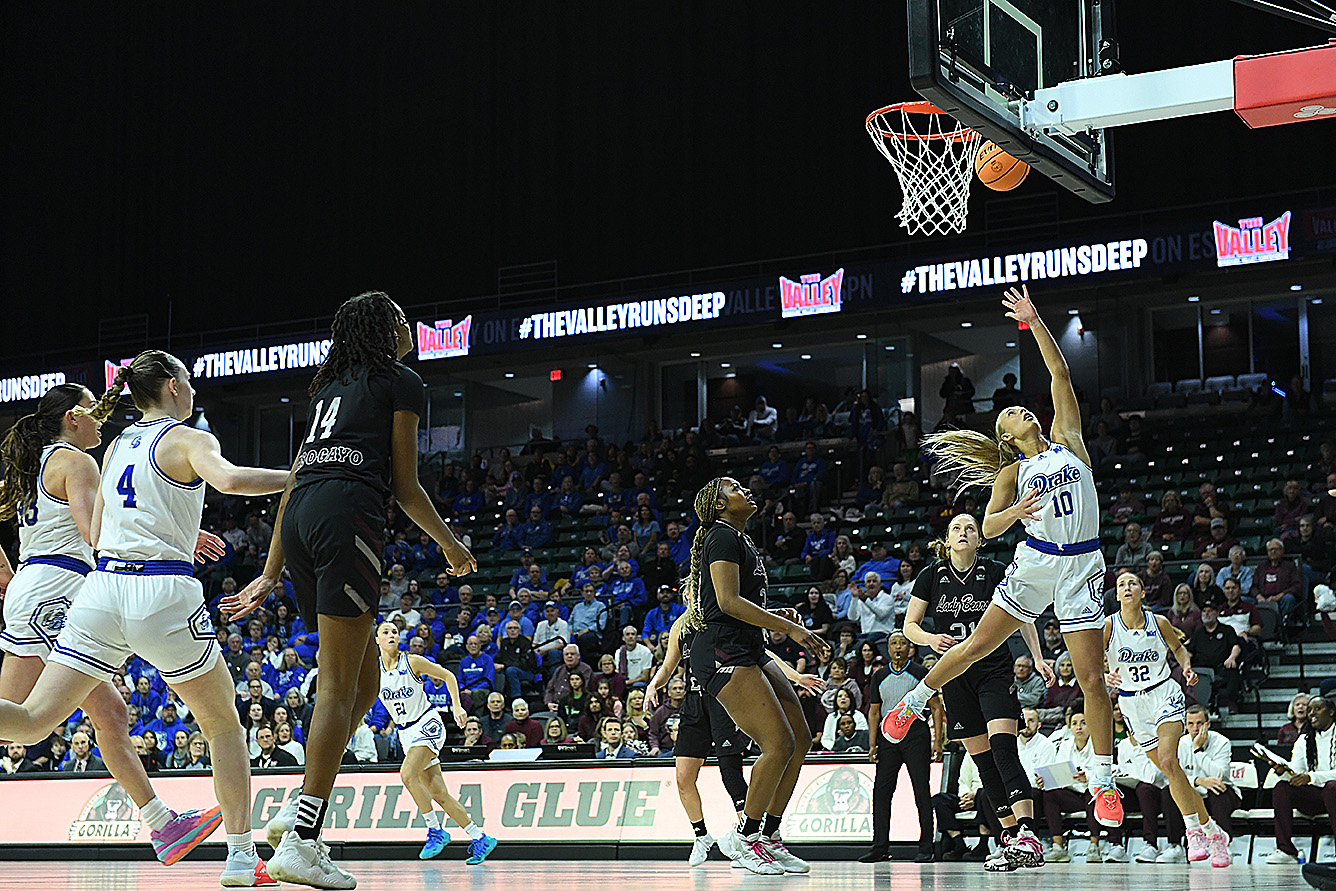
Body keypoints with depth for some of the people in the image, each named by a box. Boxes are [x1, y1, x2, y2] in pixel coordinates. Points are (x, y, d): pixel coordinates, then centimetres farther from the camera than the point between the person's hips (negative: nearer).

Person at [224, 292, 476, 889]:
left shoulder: (330, 388, 29)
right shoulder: (402, 383, 8)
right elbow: (405, 486, 5)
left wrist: (270, 575, 24)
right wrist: (450, 545, 20)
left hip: (299, 520, 8)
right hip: (347, 512, -8)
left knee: (364, 681, 15)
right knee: (340, 685, -9)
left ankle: (297, 813, 6)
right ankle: (300, 841, -16)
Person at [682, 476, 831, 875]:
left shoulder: (741, 540, 23)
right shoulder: (723, 536, -7)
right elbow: (728, 602, -18)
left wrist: (779, 616, 10)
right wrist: (789, 628, -17)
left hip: (749, 653, 10)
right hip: (723, 652, -10)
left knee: (801, 738, 4)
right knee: (780, 743, -16)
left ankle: (769, 836, 10)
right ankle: (743, 837, -3)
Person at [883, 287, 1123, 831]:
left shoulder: (1067, 438, 10)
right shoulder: (1012, 473, 8)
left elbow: (1060, 374, 6)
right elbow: (989, 528, -2)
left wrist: (1034, 322, 7)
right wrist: (1014, 512, -22)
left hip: (1082, 567, 0)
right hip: (1035, 562, 0)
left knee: (1092, 678, -5)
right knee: (976, 645, 1)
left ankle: (1103, 780, 4)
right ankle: (914, 701, 27)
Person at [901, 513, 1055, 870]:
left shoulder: (996, 572, -2)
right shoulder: (932, 576, 3)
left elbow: (1023, 618, 7)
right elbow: (909, 626, 7)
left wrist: (1038, 659, -4)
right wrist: (931, 639, -14)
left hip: (995, 671, -3)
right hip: (955, 676, 3)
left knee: (1003, 748, -19)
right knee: (982, 760, 3)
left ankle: (1028, 837, -28)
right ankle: (1010, 834, 11)